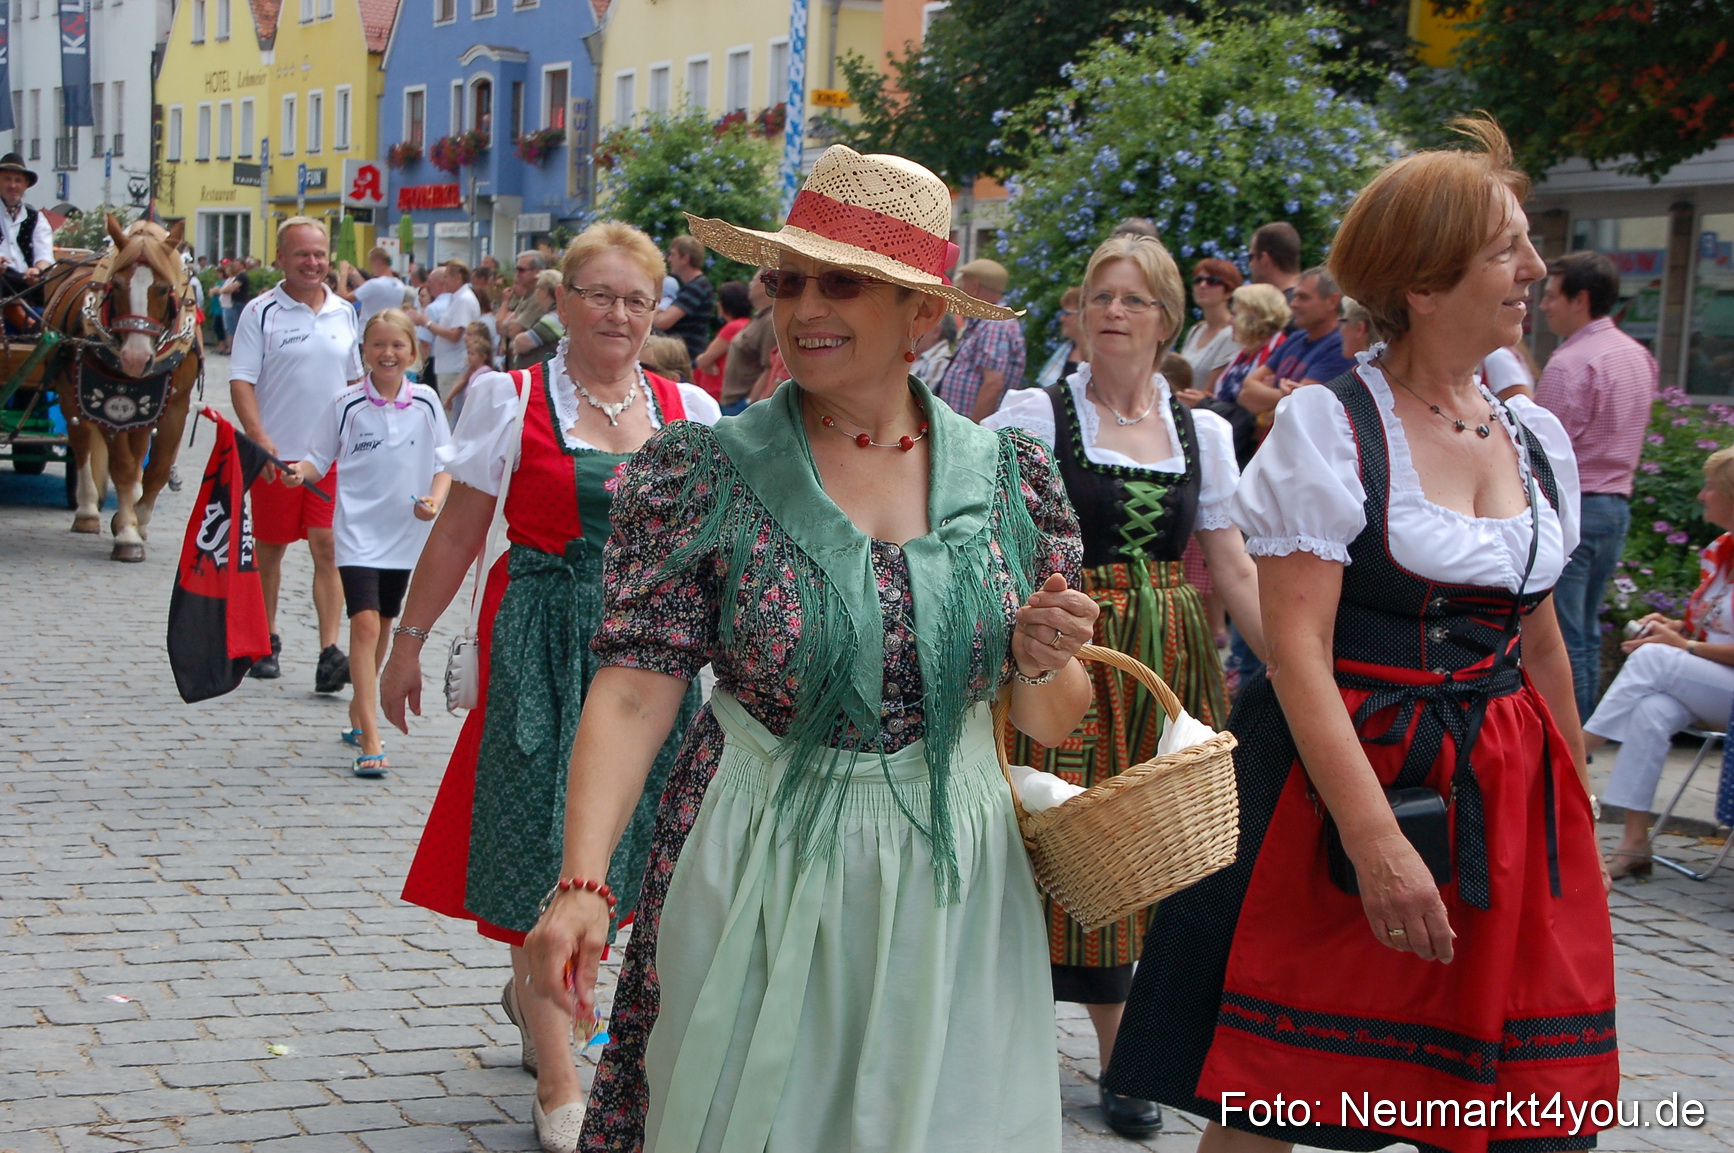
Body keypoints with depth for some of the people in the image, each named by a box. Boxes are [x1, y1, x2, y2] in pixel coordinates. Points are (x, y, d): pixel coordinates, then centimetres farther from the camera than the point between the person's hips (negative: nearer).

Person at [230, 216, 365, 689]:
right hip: (277, 454, -2)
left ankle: (329, 653, -11)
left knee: (327, 547, -7)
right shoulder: (261, 312, -4)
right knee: (270, 547, 10)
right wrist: (258, 436, -21)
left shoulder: (343, 312, 9)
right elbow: (241, 381, -9)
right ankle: (265, 642, 26)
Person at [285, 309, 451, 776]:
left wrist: (435, 499, -11)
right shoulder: (347, 405, -4)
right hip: (358, 530, -3)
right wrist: (300, 471, -19)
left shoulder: (426, 403, 1)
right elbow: (319, 459, 2)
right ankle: (370, 742, -18)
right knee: (365, 624, -15)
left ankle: (358, 716, 37)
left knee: (383, 626, 16)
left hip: (406, 532, 3)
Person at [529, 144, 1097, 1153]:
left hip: (953, 886, 2)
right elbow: (635, 690, -13)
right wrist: (582, 881, -26)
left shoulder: (1009, 477, 0)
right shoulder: (706, 475, -6)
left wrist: (1045, 660, -16)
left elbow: (1052, 723, 7)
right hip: (757, 878, -2)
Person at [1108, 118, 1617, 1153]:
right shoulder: (1329, 426, -9)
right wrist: (1375, 839, -23)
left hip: (1507, 799, 6)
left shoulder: (1537, 438, 9)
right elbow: (1297, 650, -15)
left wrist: (1578, 810, 22)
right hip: (1342, 780, -5)